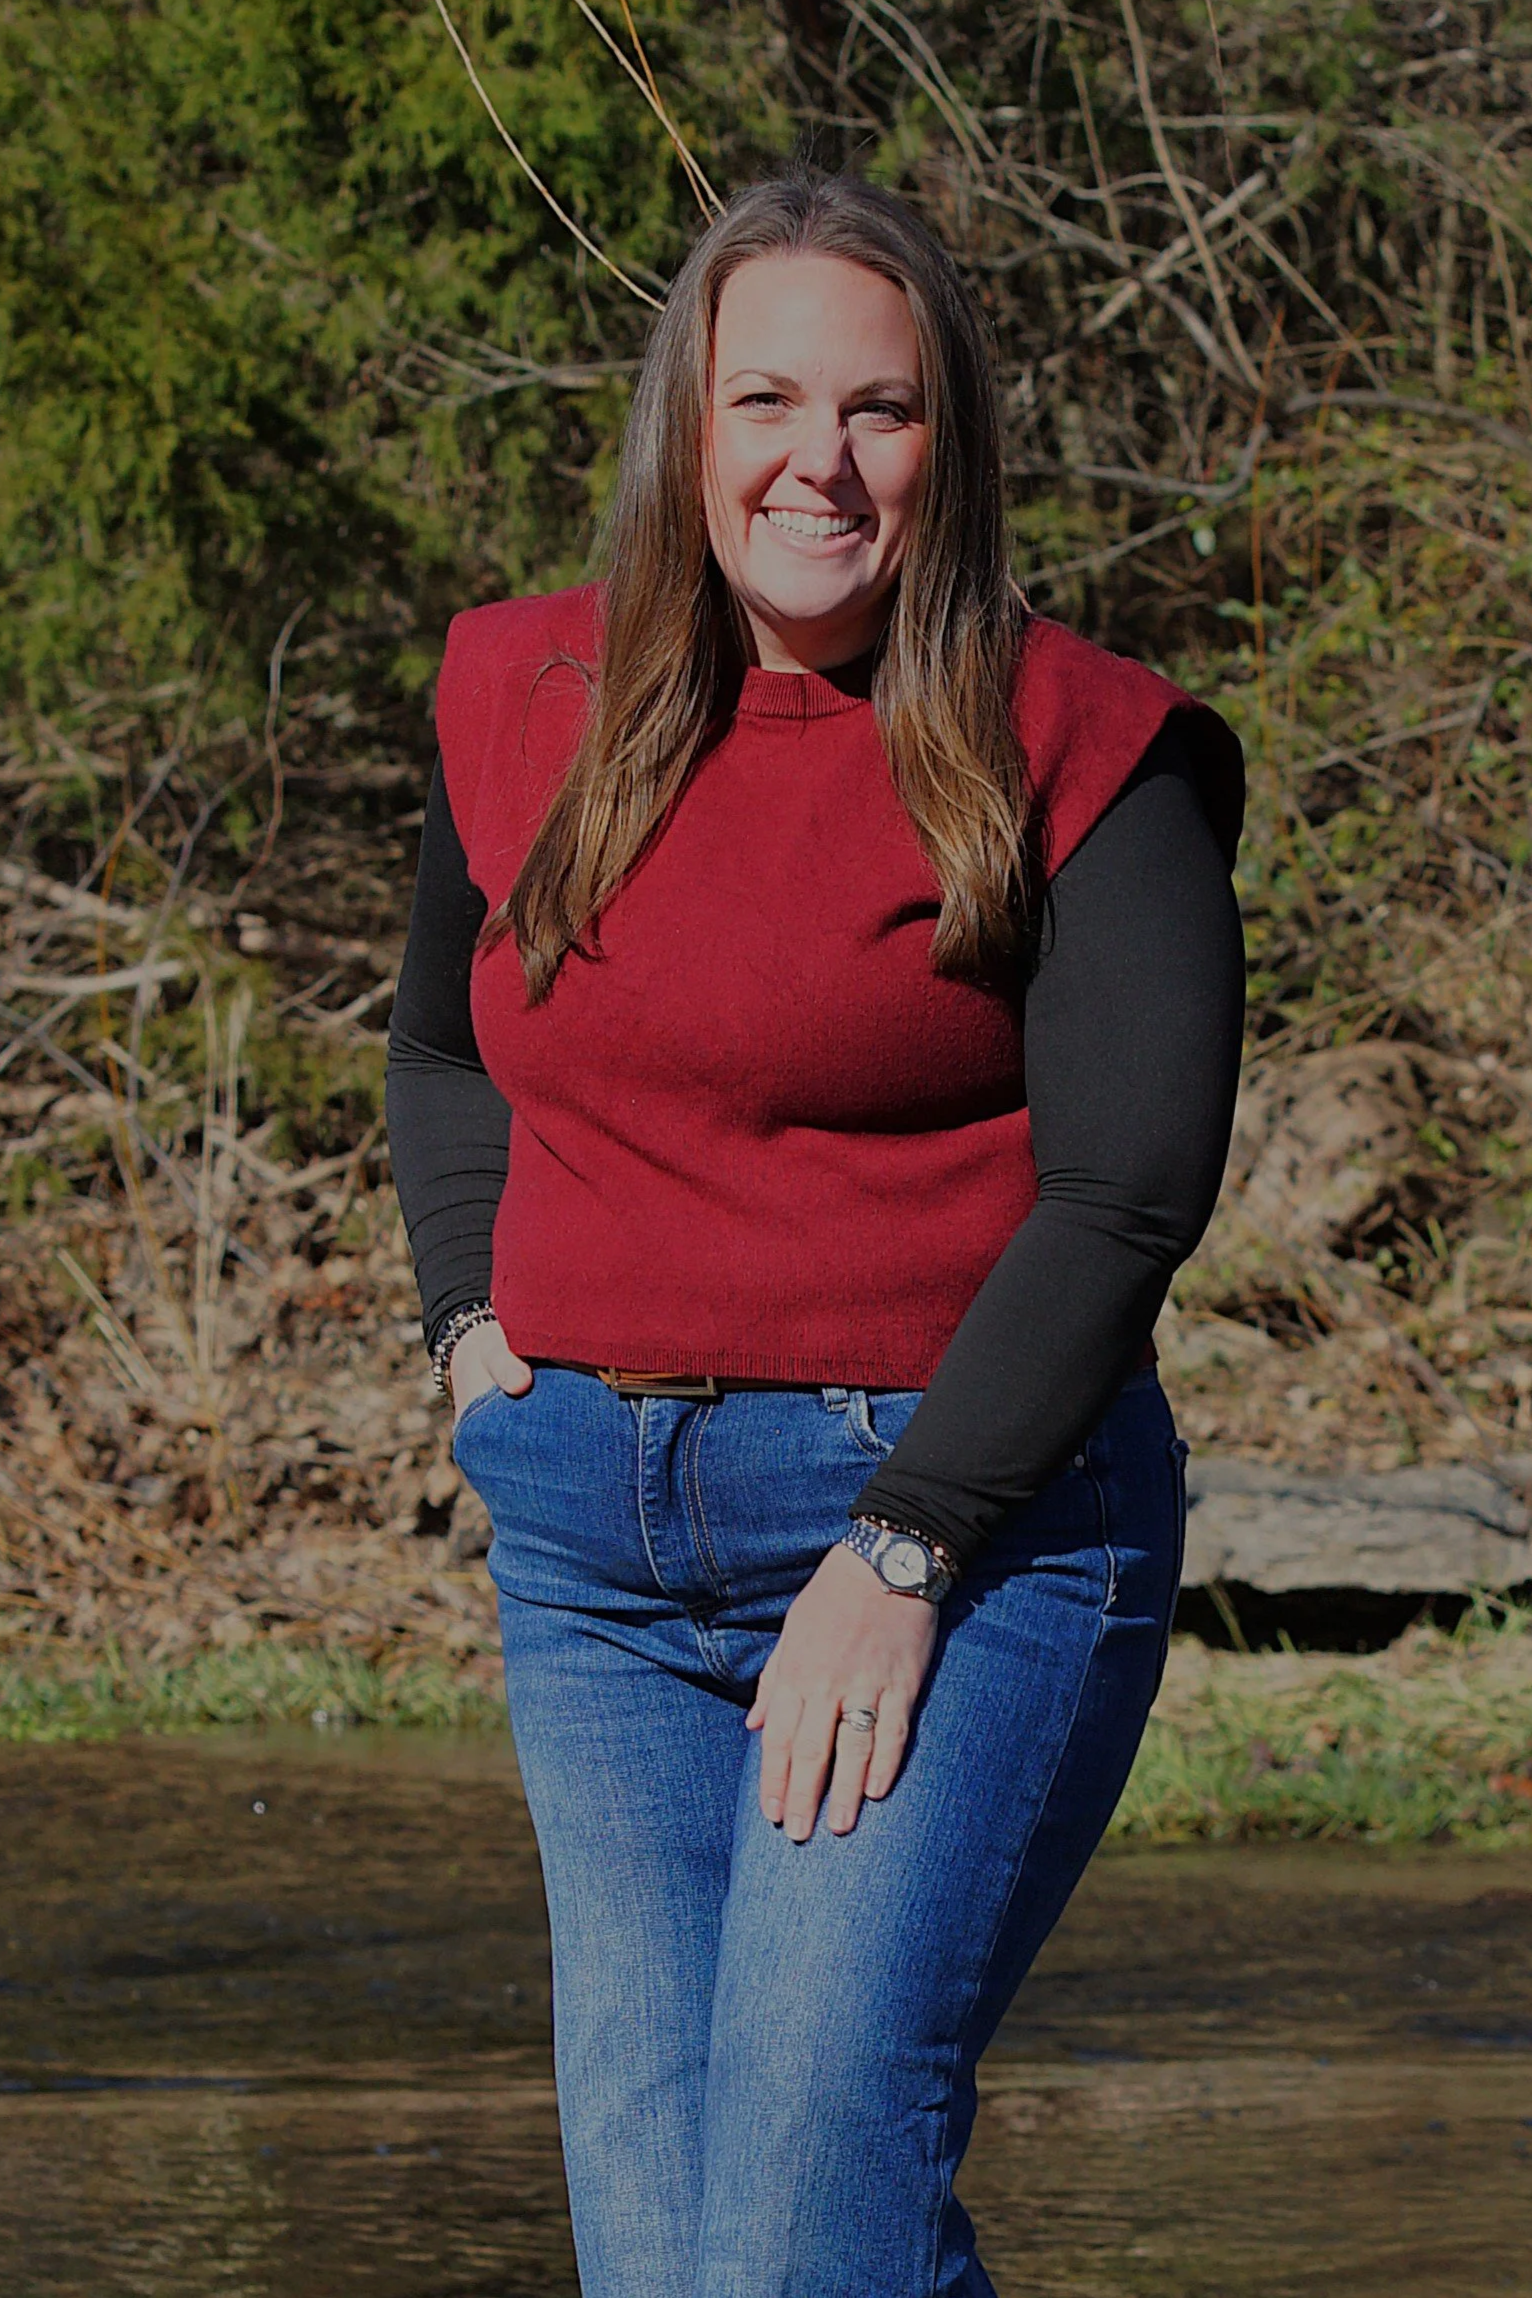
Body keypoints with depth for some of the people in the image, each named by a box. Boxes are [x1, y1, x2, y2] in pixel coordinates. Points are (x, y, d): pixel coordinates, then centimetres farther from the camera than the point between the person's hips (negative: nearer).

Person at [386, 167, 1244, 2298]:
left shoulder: (1081, 754, -7)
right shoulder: (535, 706, 8)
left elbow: (1128, 1197, -13)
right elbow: (442, 1039, 26)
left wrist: (898, 1558, -18)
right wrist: (479, 1328, 10)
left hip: (965, 1522, -5)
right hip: (599, 1548, 5)